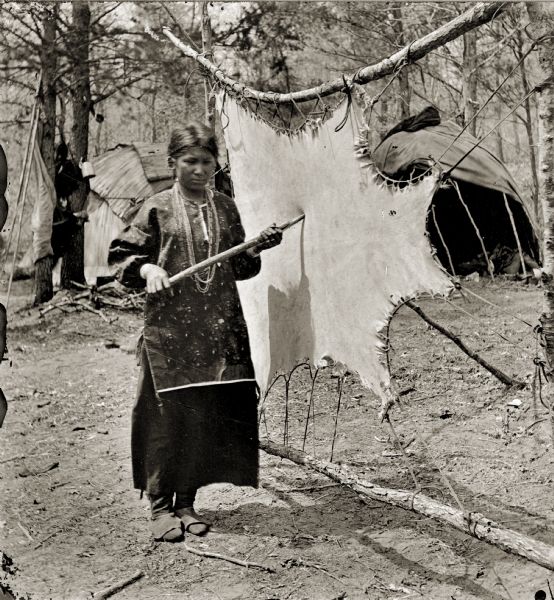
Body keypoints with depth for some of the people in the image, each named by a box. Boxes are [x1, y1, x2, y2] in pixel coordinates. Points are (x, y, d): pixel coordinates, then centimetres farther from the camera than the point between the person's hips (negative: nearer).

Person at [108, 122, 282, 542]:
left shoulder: (226, 209, 12)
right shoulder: (158, 209, 2)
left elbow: (240, 267, 17)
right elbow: (121, 256, 3)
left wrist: (259, 247, -1)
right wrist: (147, 268, -15)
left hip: (220, 330, 4)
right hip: (169, 330, -3)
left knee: (209, 417, 4)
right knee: (168, 417, -4)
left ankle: (187, 500, 17)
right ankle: (160, 504, 8)